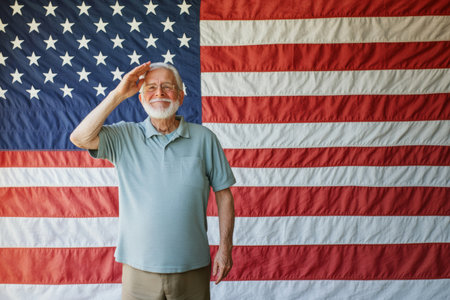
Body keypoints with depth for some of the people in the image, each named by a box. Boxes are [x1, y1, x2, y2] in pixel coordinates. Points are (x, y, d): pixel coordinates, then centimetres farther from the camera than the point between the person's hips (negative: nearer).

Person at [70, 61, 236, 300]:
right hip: (140, 268, 0)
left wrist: (225, 247, -2)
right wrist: (119, 94, -13)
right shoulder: (125, 137, 0)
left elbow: (223, 193, 2)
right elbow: (80, 138, -16)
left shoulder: (204, 138, -1)